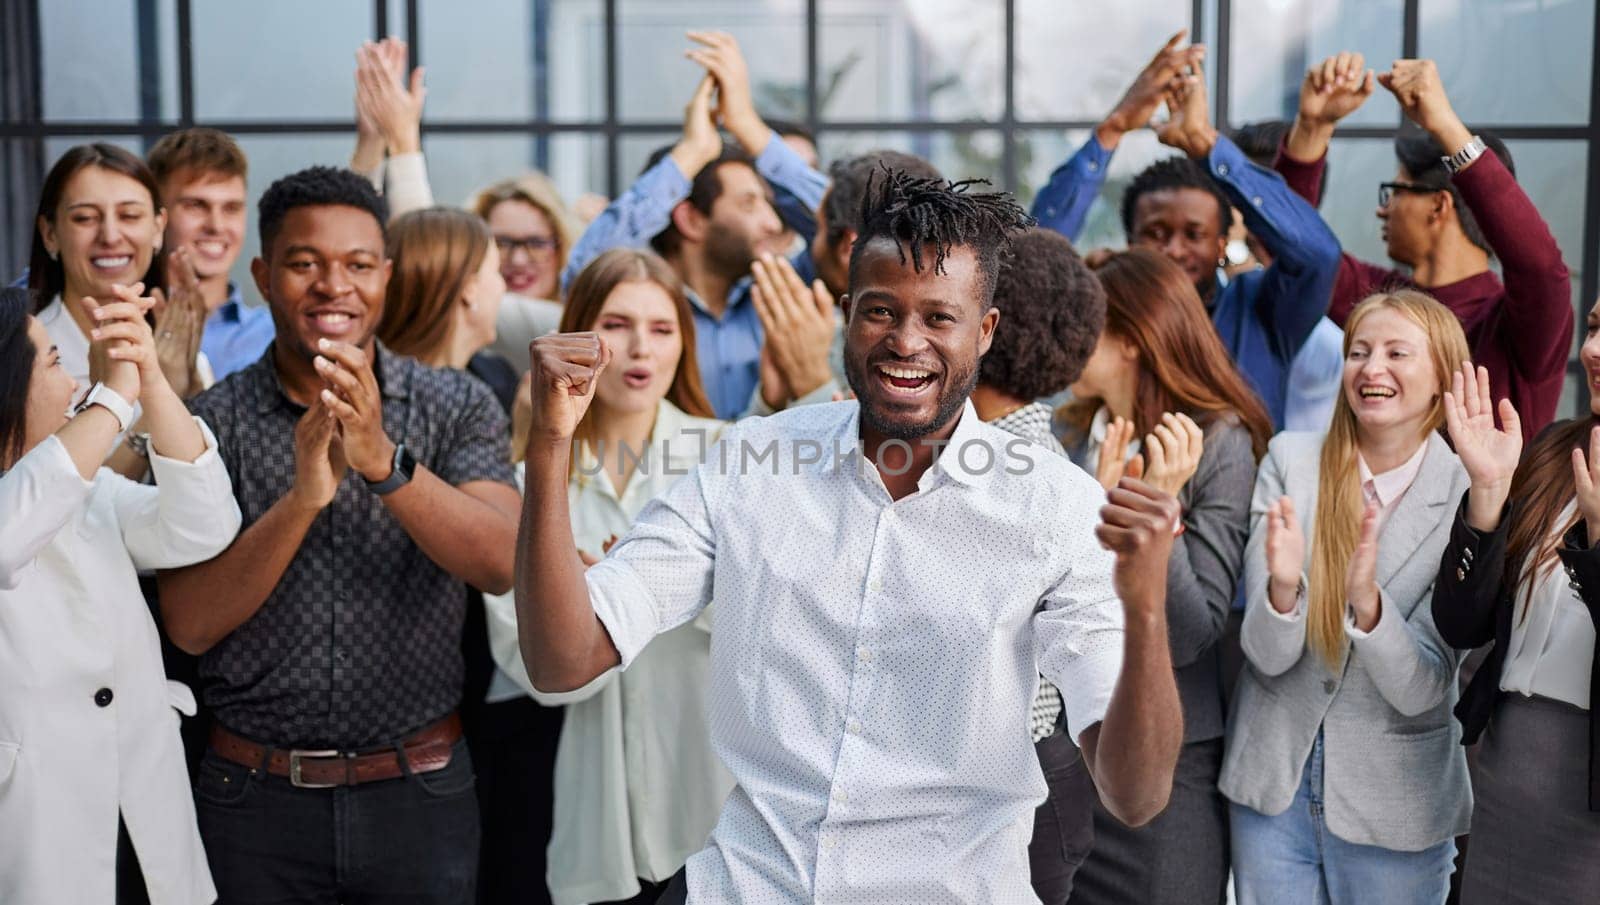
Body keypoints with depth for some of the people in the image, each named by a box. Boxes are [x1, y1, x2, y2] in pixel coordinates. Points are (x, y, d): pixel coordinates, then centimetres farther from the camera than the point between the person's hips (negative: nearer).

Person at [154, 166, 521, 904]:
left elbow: (501, 564, -15)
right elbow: (191, 624, -10)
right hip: (257, 800, 0)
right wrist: (302, 498, -24)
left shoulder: (458, 407, -1)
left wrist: (385, 461, -28)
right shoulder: (208, 423, -3)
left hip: (420, 794, 1)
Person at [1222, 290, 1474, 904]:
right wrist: (1283, 584, -32)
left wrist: (1367, 600, -31)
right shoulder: (1290, 460, -6)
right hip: (1273, 783, 1)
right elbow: (1269, 657, -11)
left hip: (1394, 804, -1)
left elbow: (1421, 690, -13)